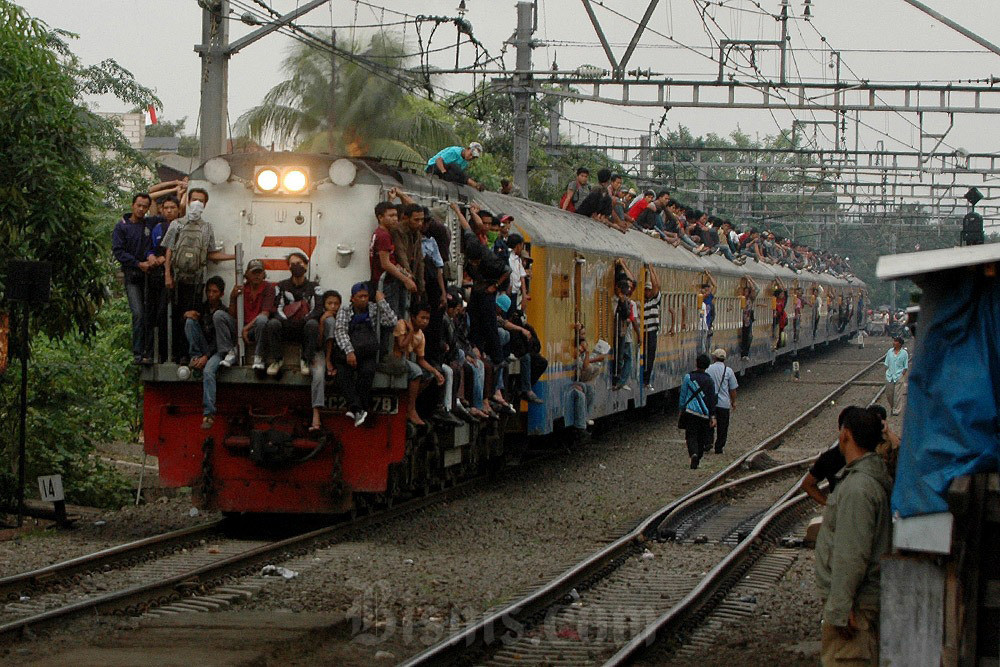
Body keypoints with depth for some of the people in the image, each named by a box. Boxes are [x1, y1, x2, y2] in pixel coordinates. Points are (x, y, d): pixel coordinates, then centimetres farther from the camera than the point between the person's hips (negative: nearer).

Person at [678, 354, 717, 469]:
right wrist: (713, 416, 5)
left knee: (691, 436, -3)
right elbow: (712, 399, 3)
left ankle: (693, 454, -29)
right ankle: (697, 459, 17)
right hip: (704, 414, 2)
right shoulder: (709, 380, 4)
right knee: (701, 438, 14)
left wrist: (681, 410, 13)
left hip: (690, 412, -2)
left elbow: (683, 395, 3)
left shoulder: (688, 377, -1)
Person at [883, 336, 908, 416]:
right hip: (889, 376, 3)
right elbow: (886, 364, 11)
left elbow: (906, 367, 0)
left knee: (898, 394, -2)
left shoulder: (904, 353, -3)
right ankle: (891, 407, 24)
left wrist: (902, 375, -9)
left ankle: (896, 410, 6)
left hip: (899, 376, -3)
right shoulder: (890, 352, 6)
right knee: (889, 393, 6)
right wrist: (887, 373, 3)